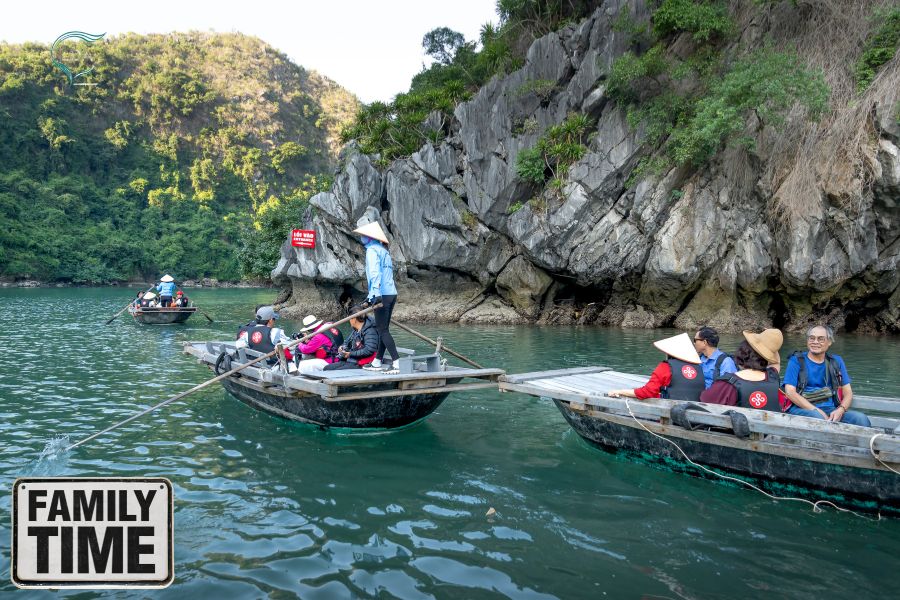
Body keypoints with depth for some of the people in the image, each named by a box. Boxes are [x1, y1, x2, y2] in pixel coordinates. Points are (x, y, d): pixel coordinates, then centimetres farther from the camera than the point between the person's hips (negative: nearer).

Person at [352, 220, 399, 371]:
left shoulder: (372, 250, -5)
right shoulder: (384, 251, 22)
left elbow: (375, 272, -19)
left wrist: (375, 293, -29)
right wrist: (371, 296, 31)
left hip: (382, 295, -9)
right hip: (392, 293, 9)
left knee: (382, 330, -8)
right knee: (383, 329, 12)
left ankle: (397, 361, -13)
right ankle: (378, 360, 19)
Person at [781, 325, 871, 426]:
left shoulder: (836, 362, 18)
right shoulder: (796, 360, 5)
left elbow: (848, 392, 13)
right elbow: (790, 392, -6)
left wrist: (840, 410, -9)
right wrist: (817, 410, -17)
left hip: (829, 409, 4)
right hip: (801, 408, -4)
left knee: (862, 419, -23)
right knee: (816, 417, -38)